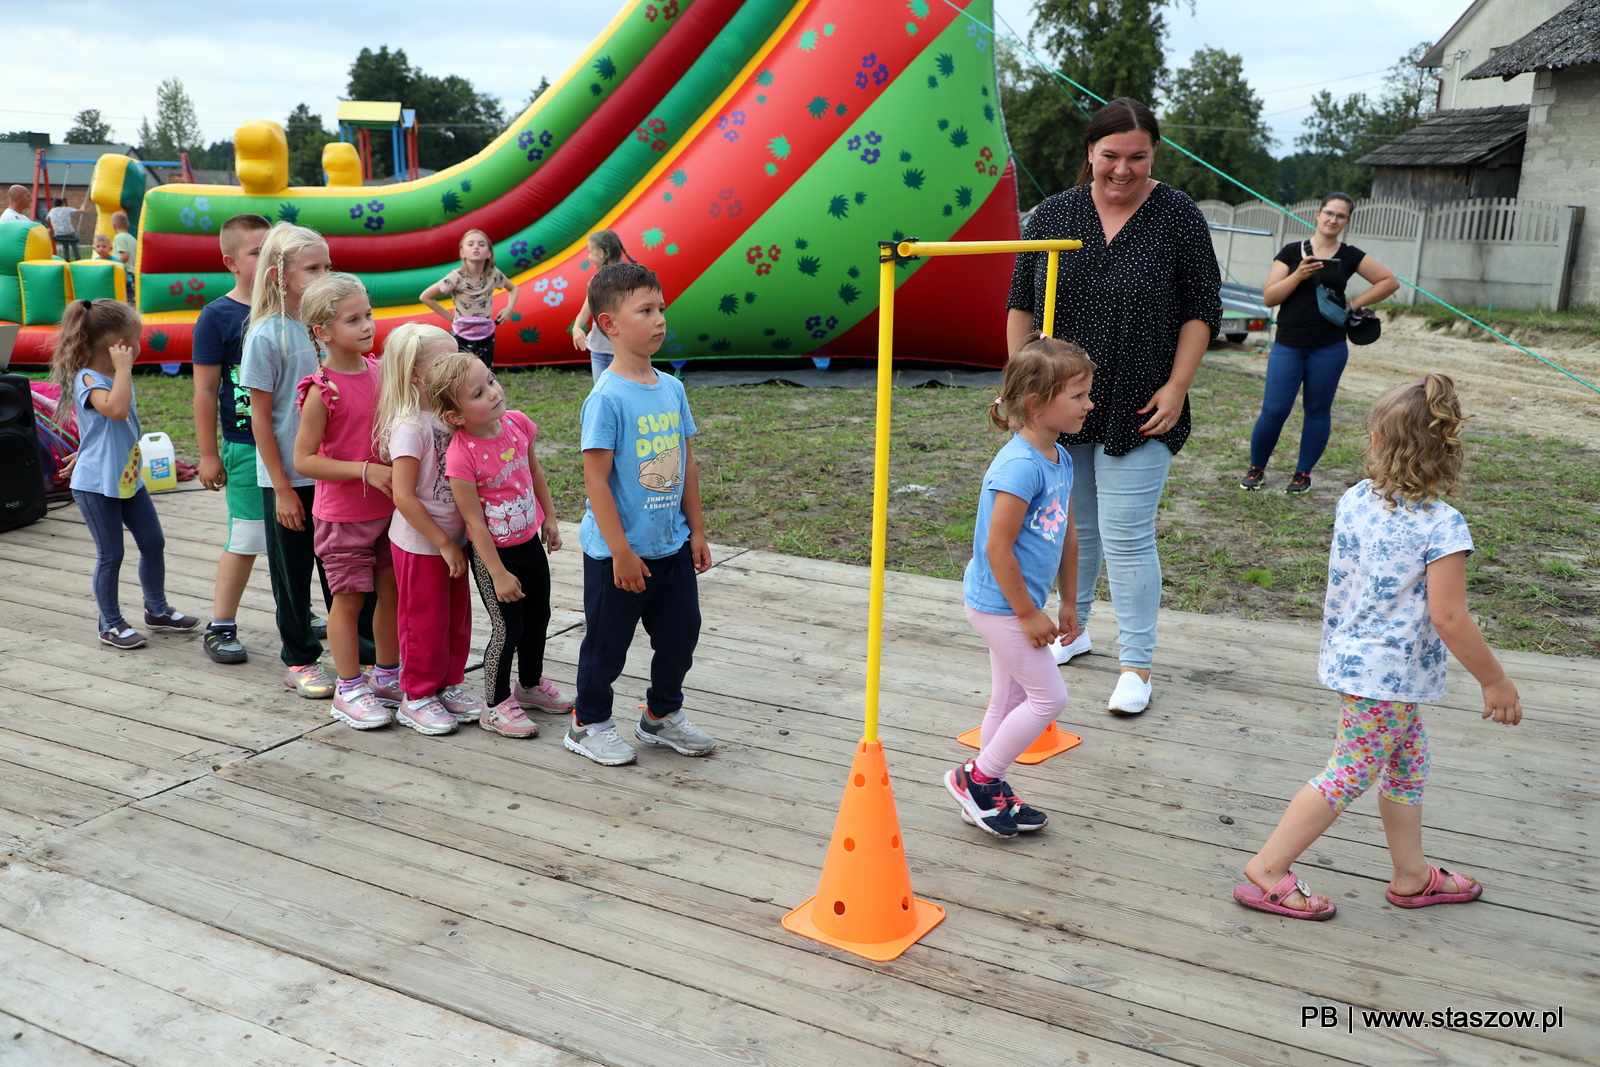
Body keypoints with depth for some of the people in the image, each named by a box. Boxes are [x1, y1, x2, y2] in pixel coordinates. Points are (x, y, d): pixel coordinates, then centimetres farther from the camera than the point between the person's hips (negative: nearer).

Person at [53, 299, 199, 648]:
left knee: (153, 543, 12)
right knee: (110, 555, 1)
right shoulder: (87, 380, -18)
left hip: (129, 478, 9)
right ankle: (110, 625, 14)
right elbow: (116, 408, -38)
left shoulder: (117, 376, 11)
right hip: (95, 485, -9)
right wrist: (123, 368, -30)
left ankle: (157, 609, 28)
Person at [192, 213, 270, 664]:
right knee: (247, 539, -1)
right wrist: (208, 454, -7)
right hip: (247, 445, -4)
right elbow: (205, 391, -7)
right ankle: (220, 627, 12)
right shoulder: (217, 316, -8)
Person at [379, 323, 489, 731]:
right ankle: (417, 696, 22)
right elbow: (403, 495, -23)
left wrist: (454, 539, 6)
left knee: (458, 617, 15)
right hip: (420, 544, -7)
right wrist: (443, 543, -18)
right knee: (425, 621, 6)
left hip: (452, 538, 7)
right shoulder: (410, 426, -20)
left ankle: (449, 685, 31)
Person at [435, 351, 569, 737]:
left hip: (530, 540, 6)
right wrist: (498, 574, -18)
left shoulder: (517, 423, -9)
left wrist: (549, 518, 14)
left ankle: (531, 683, 42)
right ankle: (497, 706, 21)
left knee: (538, 617, 19)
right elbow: (475, 522, -21)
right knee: (508, 628, 2)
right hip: (493, 552, -6)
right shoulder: (461, 455, -26)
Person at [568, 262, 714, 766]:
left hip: (671, 545, 7)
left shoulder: (671, 388, 3)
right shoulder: (607, 397, -18)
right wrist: (621, 552, -18)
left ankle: (661, 715, 36)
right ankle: (588, 724, 29)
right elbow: (596, 479, -19)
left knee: (681, 631, 16)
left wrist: (696, 531, 11)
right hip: (618, 551, -7)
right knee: (607, 642, 9)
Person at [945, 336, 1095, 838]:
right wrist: (1029, 614, -18)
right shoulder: (1020, 466, -25)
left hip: (1018, 604, 9)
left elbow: (1067, 533, 14)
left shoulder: (1060, 458, 5)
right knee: (1049, 697, -2)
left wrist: (1069, 602, 18)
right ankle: (976, 778, 10)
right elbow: (997, 547, -25)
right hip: (1000, 604, -9)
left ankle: (989, 794, 31)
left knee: (1009, 699, 17)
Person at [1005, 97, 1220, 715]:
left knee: (1127, 538, -3)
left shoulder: (1178, 216, -2)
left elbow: (1201, 310, 0)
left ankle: (1137, 666, 8)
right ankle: (1072, 630, 34)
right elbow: (1021, 303, 8)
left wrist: (1176, 386, -8)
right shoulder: (1052, 214, 4)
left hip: (1137, 412, -3)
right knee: (1073, 530, 15)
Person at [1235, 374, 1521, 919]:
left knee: (1409, 761, 22)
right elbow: (1450, 619, -21)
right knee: (1350, 774, 4)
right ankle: (1267, 870, 10)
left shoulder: (1353, 500, -2)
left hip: (1351, 654, 8)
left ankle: (1412, 874, 35)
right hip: (1391, 673, -8)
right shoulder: (1442, 526, -21)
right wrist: (1496, 682, -10)